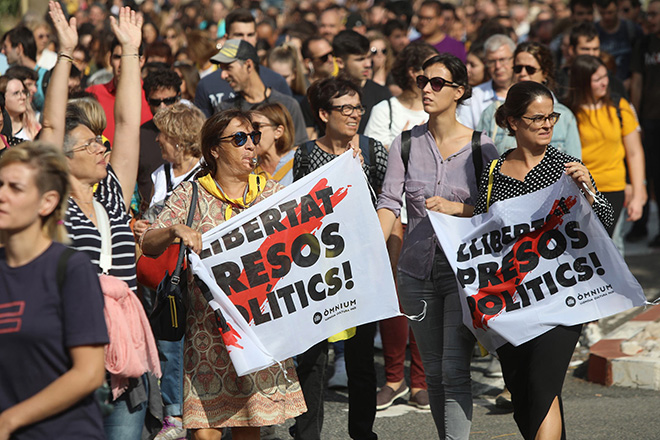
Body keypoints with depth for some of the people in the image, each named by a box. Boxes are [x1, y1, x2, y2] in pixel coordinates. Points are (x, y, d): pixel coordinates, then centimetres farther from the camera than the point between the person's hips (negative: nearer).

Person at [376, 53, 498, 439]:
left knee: (454, 370, -12)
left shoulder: (481, 146, -3)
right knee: (434, 372, 11)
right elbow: (389, 202, -3)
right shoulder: (406, 144, 4)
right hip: (417, 271, 3)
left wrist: (457, 208, -18)